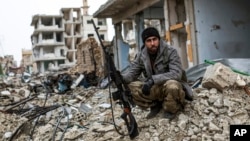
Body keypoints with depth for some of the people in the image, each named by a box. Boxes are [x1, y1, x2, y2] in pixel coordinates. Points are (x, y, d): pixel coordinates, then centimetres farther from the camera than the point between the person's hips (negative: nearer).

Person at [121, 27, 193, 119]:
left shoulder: (170, 52, -19)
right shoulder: (141, 55, -5)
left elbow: (176, 73, -29)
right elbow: (132, 73, -4)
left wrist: (153, 79, -38)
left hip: (172, 86, -4)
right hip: (154, 89, 4)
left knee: (172, 86, -40)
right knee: (131, 87, -20)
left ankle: (171, 110, -7)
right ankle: (155, 105, 4)